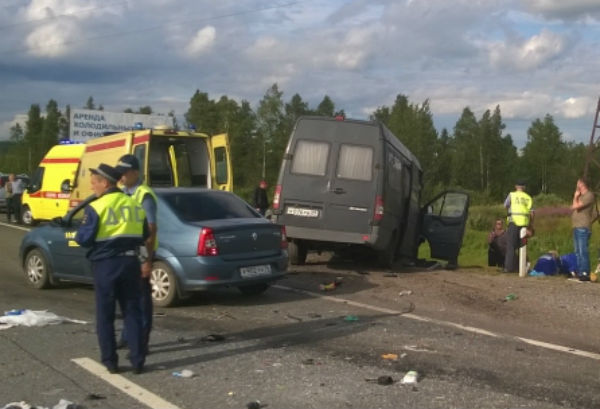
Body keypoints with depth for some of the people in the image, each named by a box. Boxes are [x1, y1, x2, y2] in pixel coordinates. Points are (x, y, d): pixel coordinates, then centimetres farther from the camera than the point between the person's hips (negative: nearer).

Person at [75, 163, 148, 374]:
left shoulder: (95, 207, -11)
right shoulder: (134, 205, 6)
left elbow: (83, 239, -13)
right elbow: (144, 236, 11)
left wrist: (79, 233, 8)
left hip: (105, 264, -4)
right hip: (130, 261, 4)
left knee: (105, 315, 8)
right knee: (132, 312, 10)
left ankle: (110, 362, 11)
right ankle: (137, 361, 10)